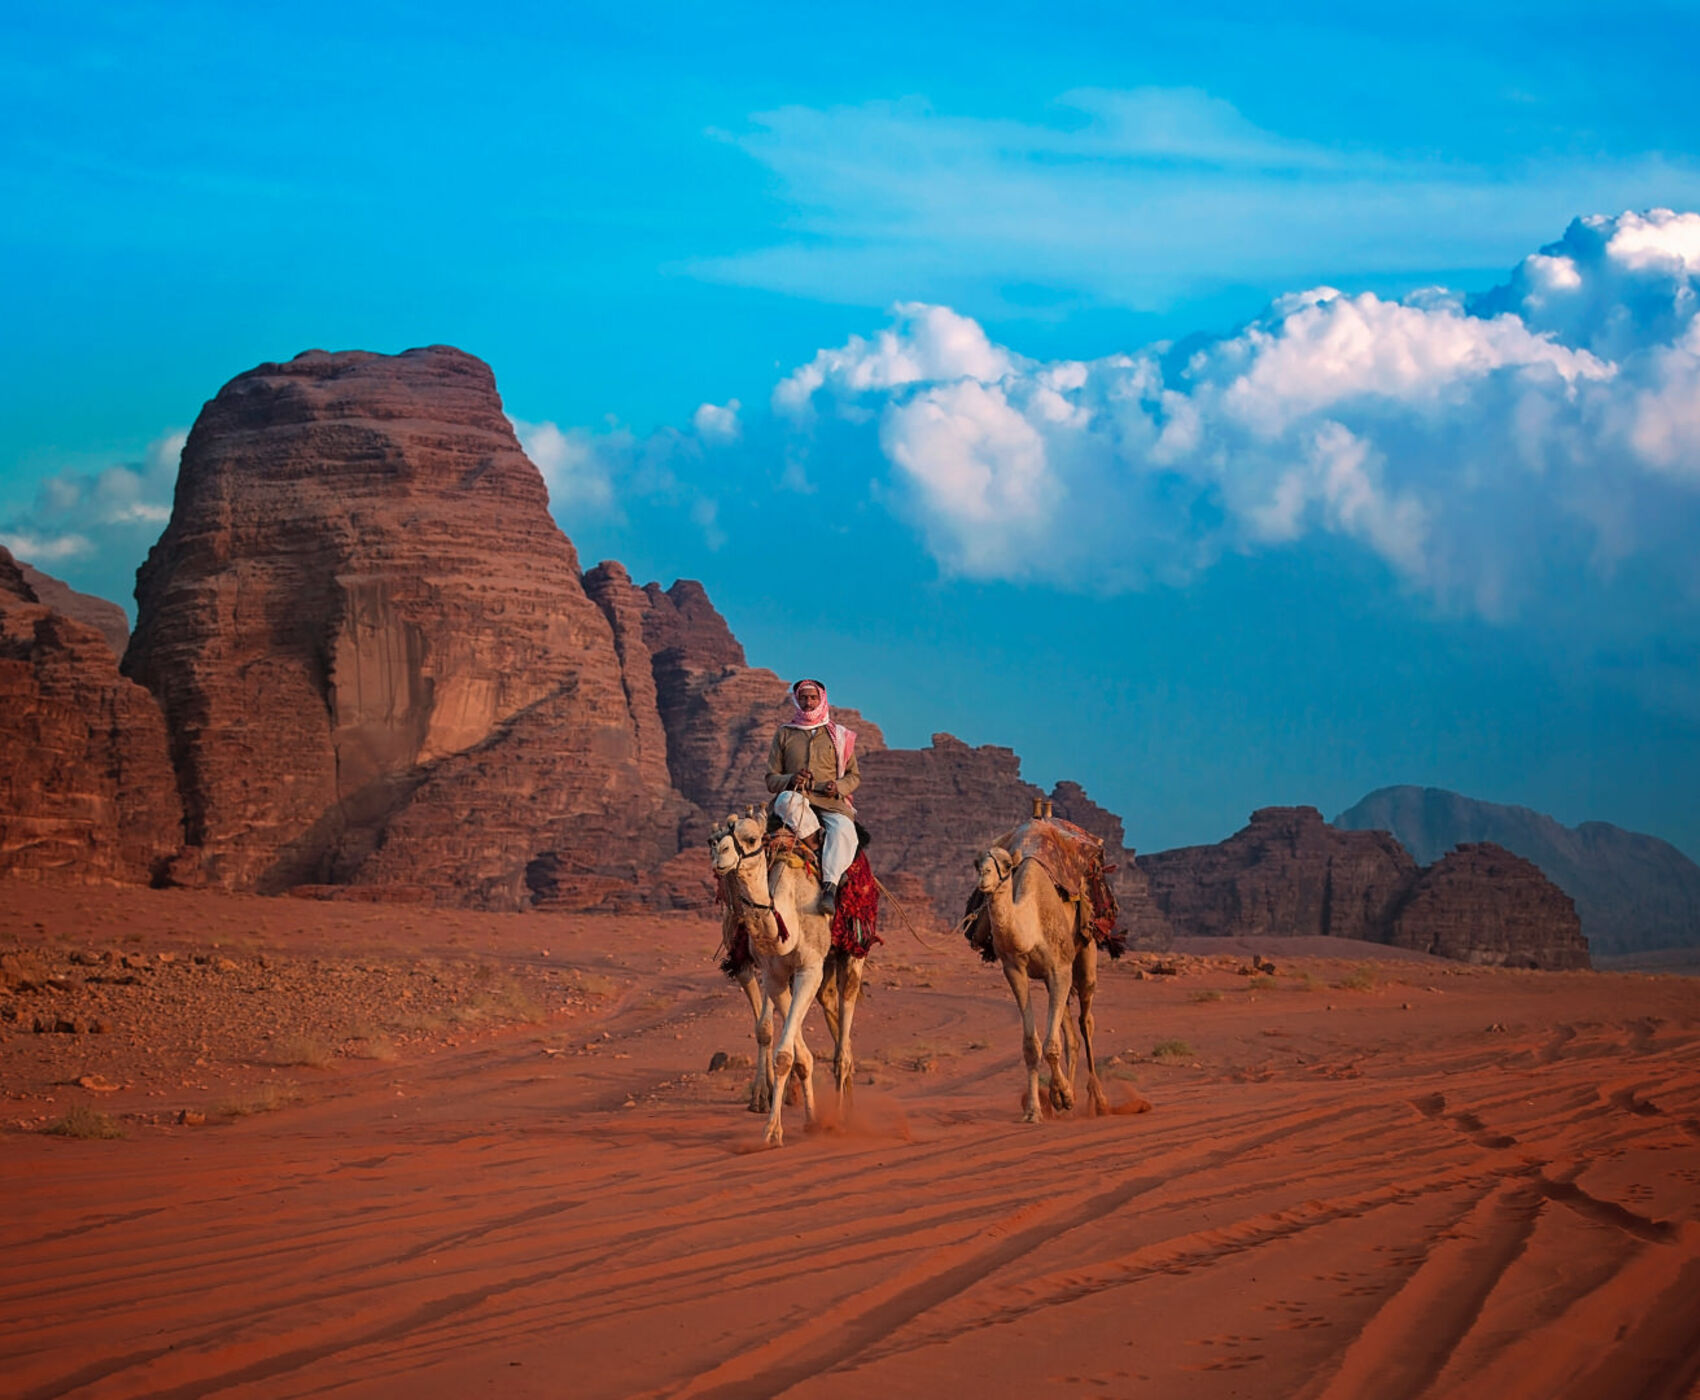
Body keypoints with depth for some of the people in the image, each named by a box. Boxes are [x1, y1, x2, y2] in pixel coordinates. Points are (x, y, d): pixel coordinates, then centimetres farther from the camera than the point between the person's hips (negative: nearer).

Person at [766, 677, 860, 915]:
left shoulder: (839, 735, 17)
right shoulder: (784, 734, 15)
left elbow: (854, 776, 18)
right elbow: (771, 779, 12)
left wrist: (838, 786, -6)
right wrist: (791, 780, -10)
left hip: (831, 804, 0)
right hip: (796, 799, 0)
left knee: (844, 828, -35)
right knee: (787, 800, -39)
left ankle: (829, 886, -40)